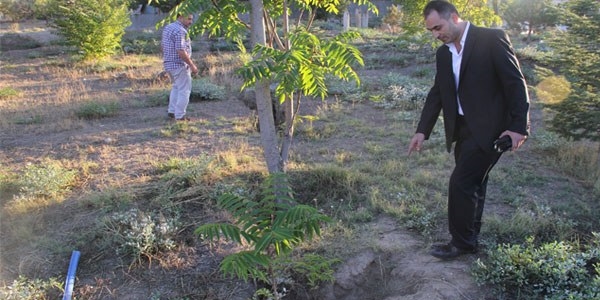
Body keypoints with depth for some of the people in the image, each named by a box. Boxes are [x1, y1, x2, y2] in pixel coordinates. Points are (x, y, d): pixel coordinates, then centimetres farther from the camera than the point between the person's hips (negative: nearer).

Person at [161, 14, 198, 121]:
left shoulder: (167, 27, 9)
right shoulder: (180, 31, -20)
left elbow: (162, 45, 16)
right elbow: (181, 52, -26)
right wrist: (192, 65, -20)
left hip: (169, 64, 9)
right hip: (180, 65, -9)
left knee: (176, 87, 25)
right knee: (184, 90, 2)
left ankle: (171, 111, 27)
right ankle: (180, 116, 5)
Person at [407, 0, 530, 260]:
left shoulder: (491, 39, -11)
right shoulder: (443, 53, 10)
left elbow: (516, 83, -12)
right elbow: (437, 93, 12)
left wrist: (518, 127, -16)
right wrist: (422, 131, 4)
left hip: (488, 128, -7)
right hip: (464, 129, 7)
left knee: (461, 182, -6)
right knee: (471, 185, 14)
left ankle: (461, 243, 10)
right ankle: (468, 240, 25)